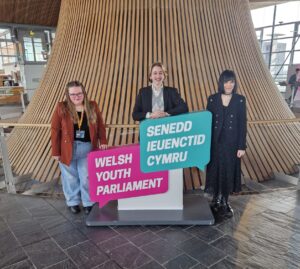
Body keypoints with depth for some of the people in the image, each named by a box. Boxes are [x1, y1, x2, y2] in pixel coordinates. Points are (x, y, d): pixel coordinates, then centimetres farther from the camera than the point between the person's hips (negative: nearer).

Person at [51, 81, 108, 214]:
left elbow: (100, 126, 5)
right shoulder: (62, 108, -6)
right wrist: (55, 151, -7)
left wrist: (103, 141, -7)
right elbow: (55, 130, -5)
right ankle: (73, 202, 32)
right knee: (71, 177, 13)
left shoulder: (92, 106, 1)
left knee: (87, 177, 8)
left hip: (87, 148, 1)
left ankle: (88, 203, 26)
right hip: (68, 149, -1)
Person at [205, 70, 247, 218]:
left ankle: (224, 202, 24)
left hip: (232, 143, 0)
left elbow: (243, 124, -2)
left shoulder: (240, 100, -2)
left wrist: (242, 146, -6)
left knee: (229, 171, 7)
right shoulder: (212, 99, -1)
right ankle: (216, 199, 27)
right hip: (215, 142, 0)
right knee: (215, 170, 8)